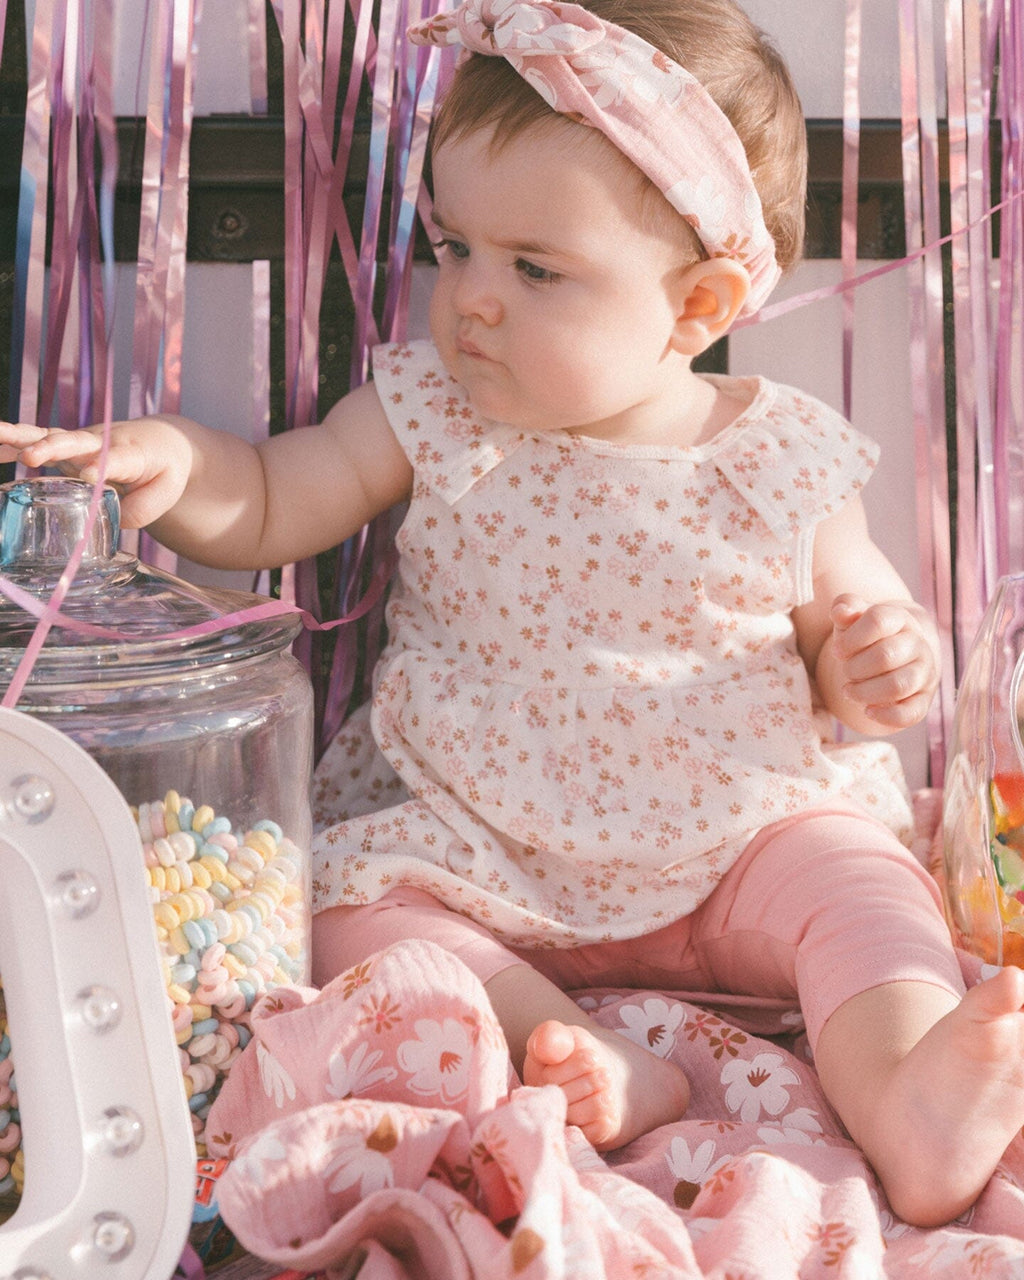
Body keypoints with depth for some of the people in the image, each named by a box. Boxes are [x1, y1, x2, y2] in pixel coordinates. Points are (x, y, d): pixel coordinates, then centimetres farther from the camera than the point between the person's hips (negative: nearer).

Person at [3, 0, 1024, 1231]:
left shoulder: (781, 461, -6)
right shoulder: (433, 414, -2)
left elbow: (848, 645, 7)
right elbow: (264, 510, 2)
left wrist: (886, 667, -17)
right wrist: (171, 458, -19)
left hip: (738, 845, -1)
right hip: (482, 860, 2)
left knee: (859, 881, -24)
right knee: (353, 906, -22)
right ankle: (605, 1071, -33)